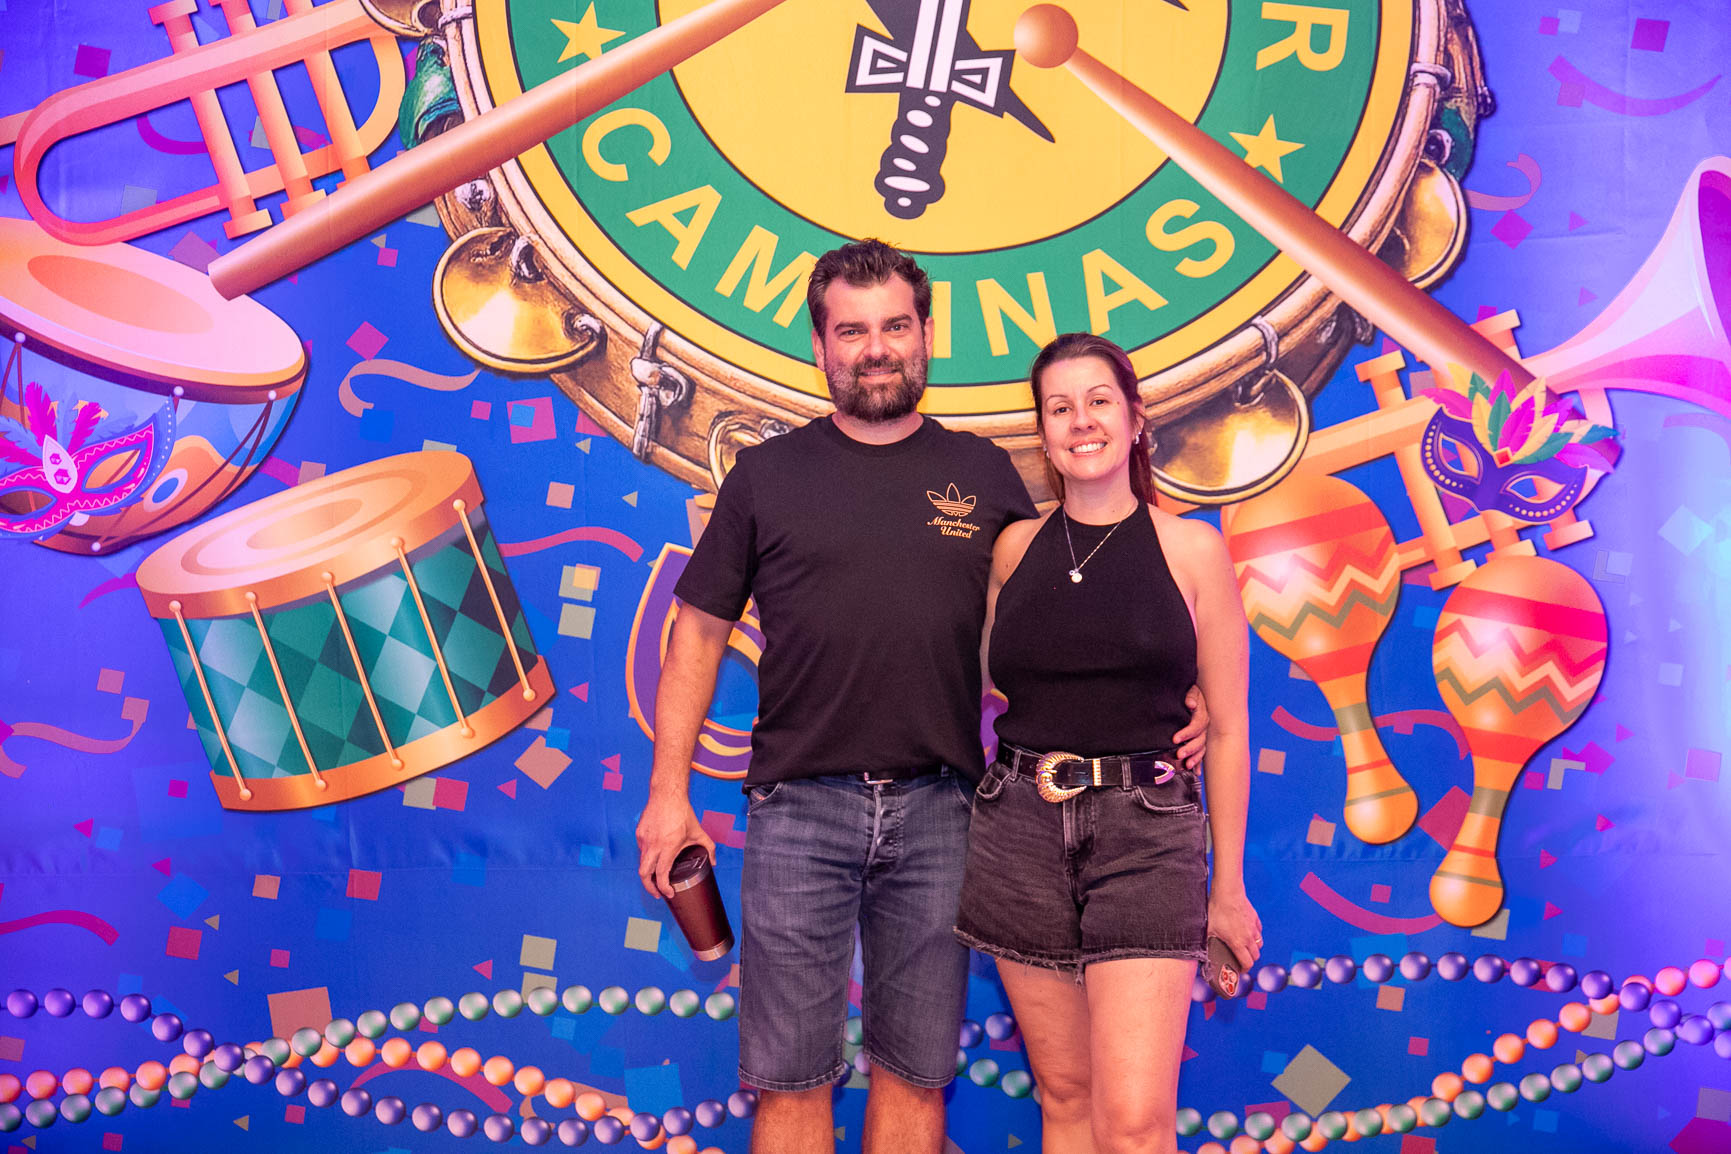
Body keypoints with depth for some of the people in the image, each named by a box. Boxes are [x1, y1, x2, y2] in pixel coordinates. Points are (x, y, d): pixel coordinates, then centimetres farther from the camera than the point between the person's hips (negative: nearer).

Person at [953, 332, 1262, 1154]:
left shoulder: (1191, 549, 1)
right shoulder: (1016, 547, 8)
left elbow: (1227, 728, 3)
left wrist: (1228, 886, 5)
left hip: (1144, 836, -3)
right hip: (1020, 831, 3)